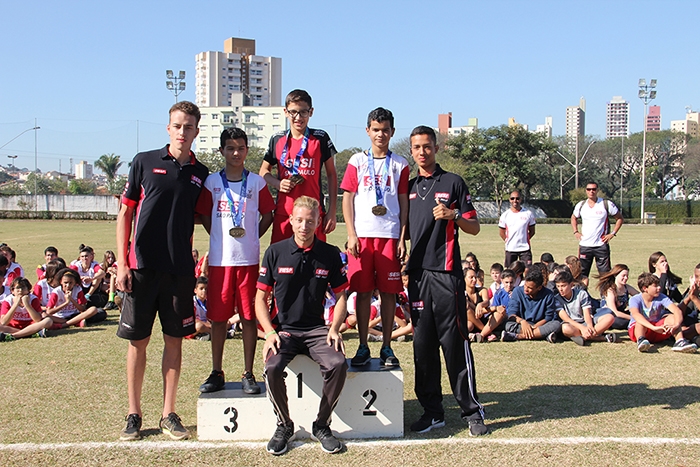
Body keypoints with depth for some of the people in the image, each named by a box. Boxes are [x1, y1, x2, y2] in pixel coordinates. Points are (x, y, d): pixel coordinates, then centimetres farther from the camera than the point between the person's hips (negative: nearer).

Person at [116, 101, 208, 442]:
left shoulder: (201, 174, 8)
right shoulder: (145, 162, 2)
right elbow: (125, 213, 2)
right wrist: (122, 263, -4)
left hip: (180, 269, 2)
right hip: (142, 266, -2)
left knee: (174, 339, 7)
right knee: (137, 340, 4)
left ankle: (169, 414, 17)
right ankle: (134, 414, 16)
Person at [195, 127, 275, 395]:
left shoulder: (256, 182, 4)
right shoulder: (212, 182, 6)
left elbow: (268, 215, 10)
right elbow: (205, 217, 12)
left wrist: (250, 238, 3)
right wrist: (222, 238, 3)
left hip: (248, 259, -1)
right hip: (219, 259, 1)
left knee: (249, 316, 2)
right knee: (218, 316, 6)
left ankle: (248, 375, 11)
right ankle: (216, 373, 17)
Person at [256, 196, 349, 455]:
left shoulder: (330, 254, 4)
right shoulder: (275, 252, 1)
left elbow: (340, 296, 11)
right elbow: (260, 298, 5)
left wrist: (334, 329, -5)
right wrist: (269, 332, -10)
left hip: (316, 330, 1)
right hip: (284, 329, -1)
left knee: (338, 364, -28)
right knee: (272, 367, -30)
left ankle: (322, 425, -5)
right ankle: (284, 425, -2)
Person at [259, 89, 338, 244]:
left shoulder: (321, 138, 4)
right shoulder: (277, 140, 9)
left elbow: (331, 174, 9)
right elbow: (264, 171, 19)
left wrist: (332, 211, 3)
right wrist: (277, 183, -4)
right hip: (283, 213, 2)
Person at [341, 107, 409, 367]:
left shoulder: (400, 164, 9)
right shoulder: (357, 161, 8)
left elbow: (404, 203, 8)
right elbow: (347, 198, 5)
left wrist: (402, 239, 0)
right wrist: (351, 234, -4)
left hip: (390, 235, 1)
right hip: (362, 235, 0)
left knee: (389, 292, 2)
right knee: (363, 291, 2)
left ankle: (387, 348, 11)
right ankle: (363, 347, 10)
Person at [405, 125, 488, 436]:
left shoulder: (453, 183, 4)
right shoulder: (408, 187, 17)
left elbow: (474, 227, 4)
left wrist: (453, 216, -14)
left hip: (446, 273, -4)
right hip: (417, 273, 5)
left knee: (454, 341, -5)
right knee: (422, 344, 5)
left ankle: (472, 411, 3)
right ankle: (432, 411, 13)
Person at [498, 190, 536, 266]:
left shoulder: (528, 213, 2)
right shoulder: (505, 215, 2)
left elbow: (532, 231, 9)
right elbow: (501, 232, 8)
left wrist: (523, 240, 2)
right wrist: (508, 241, 1)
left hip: (525, 249, 0)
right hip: (510, 249, 0)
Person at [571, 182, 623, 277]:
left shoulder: (607, 204, -3)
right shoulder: (581, 205, 7)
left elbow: (620, 218, 5)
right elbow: (574, 218, 25)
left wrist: (612, 233, -4)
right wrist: (575, 232, 10)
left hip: (601, 245, -3)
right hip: (584, 245, 3)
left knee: (605, 274, -1)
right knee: (581, 273, 5)